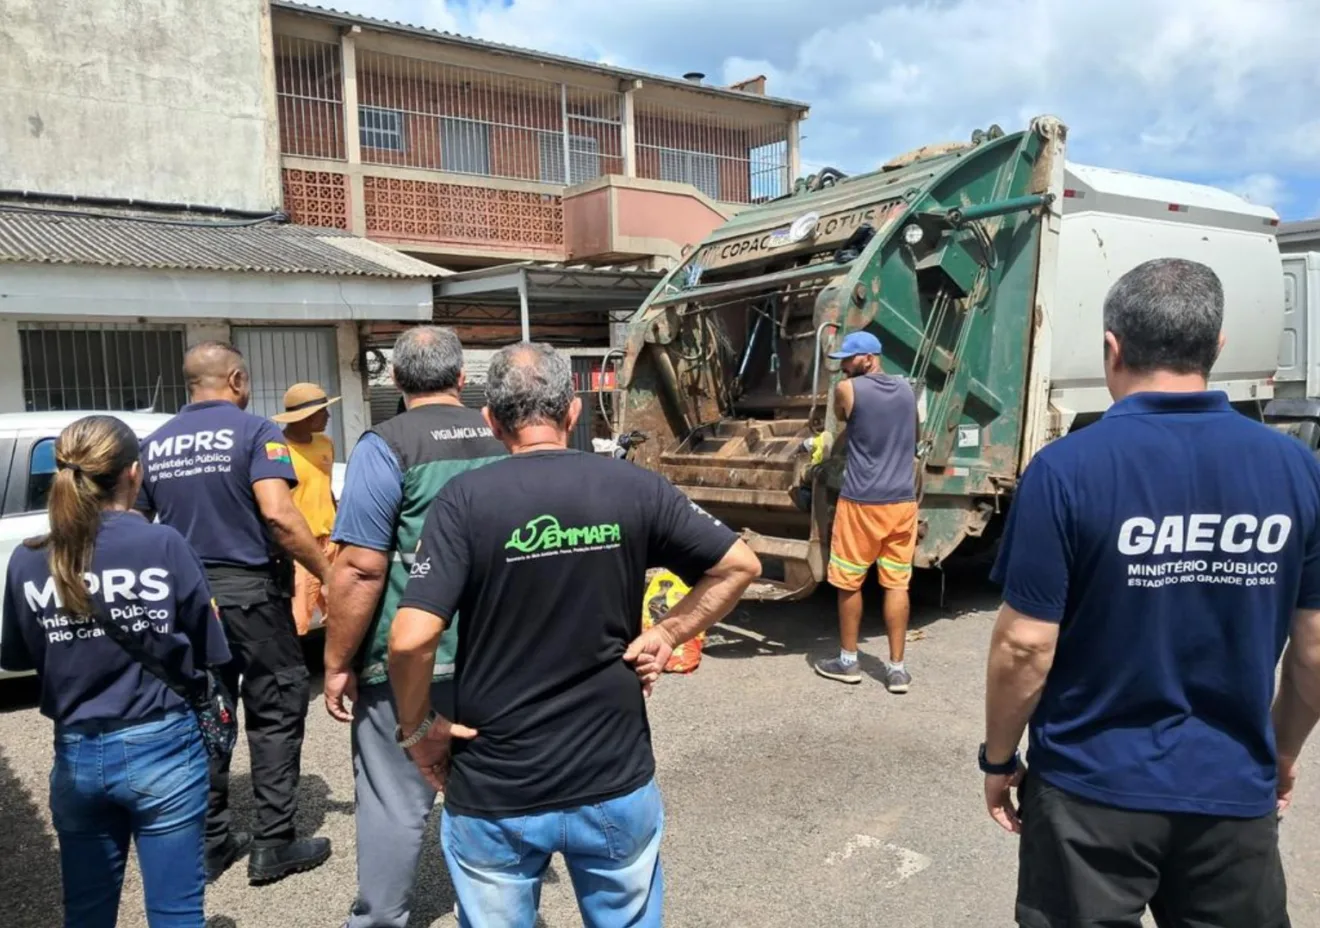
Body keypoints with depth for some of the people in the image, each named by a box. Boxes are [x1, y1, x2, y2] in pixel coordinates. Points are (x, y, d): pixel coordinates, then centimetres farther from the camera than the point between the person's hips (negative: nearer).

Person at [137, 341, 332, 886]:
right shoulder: (254, 431, -8)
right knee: (274, 716, 6)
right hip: (249, 592, -5)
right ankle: (273, 845, 10)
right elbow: (277, 514, -21)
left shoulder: (155, 444, 9)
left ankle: (209, 844, 23)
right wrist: (326, 571, -14)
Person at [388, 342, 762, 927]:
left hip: (496, 793, -1)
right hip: (617, 782, 2)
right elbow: (740, 565, -1)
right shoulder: (635, 488, -6)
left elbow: (410, 639, -21)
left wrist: (416, 727, -5)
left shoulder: (465, 500, -14)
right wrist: (667, 635, 2)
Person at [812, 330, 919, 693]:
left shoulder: (847, 390, -7)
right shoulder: (906, 390, 10)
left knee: (848, 583, 9)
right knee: (897, 584, 7)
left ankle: (848, 661, 20)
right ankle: (897, 669, 11)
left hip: (861, 502, -5)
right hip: (903, 502, 5)